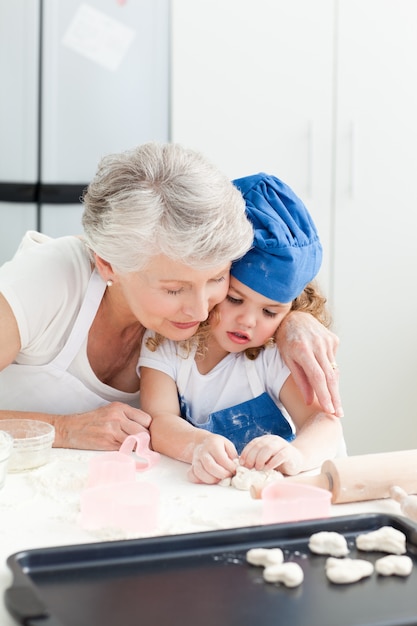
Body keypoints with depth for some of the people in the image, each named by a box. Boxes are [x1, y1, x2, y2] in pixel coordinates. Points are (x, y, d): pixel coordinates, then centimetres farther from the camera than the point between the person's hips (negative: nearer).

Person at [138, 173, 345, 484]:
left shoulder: (278, 353, -8)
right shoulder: (165, 341, -6)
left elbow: (324, 421, -20)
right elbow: (159, 420, -17)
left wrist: (296, 453, -43)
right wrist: (198, 445, -39)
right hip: (186, 483, 1)